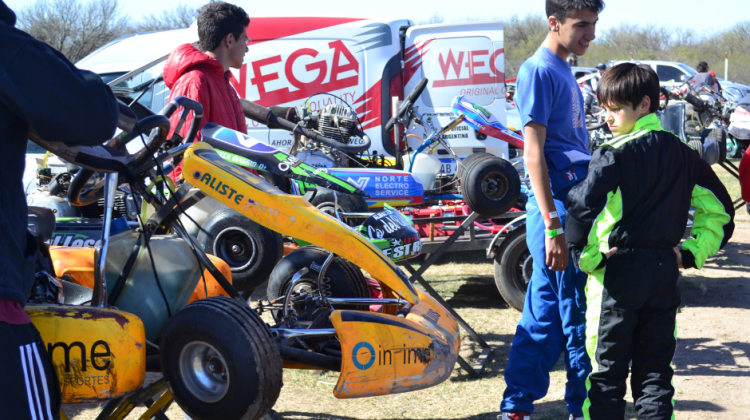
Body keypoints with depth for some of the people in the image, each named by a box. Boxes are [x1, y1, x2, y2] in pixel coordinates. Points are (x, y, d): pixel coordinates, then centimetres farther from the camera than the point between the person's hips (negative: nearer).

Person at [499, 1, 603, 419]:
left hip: (574, 204, 9)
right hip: (558, 208, -9)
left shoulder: (563, 71, 17)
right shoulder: (539, 70, -11)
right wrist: (553, 225, -21)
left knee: (546, 311, 13)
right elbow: (534, 152, -16)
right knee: (576, 312, -2)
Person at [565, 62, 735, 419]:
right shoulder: (682, 154, 7)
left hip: (618, 271, -5)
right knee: (655, 369, 13)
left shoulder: (614, 154, -13)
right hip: (664, 271, 6)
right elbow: (719, 210, 14)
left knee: (607, 369, 5)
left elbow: (583, 208, -26)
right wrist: (692, 253, 11)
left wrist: (585, 256, -13)